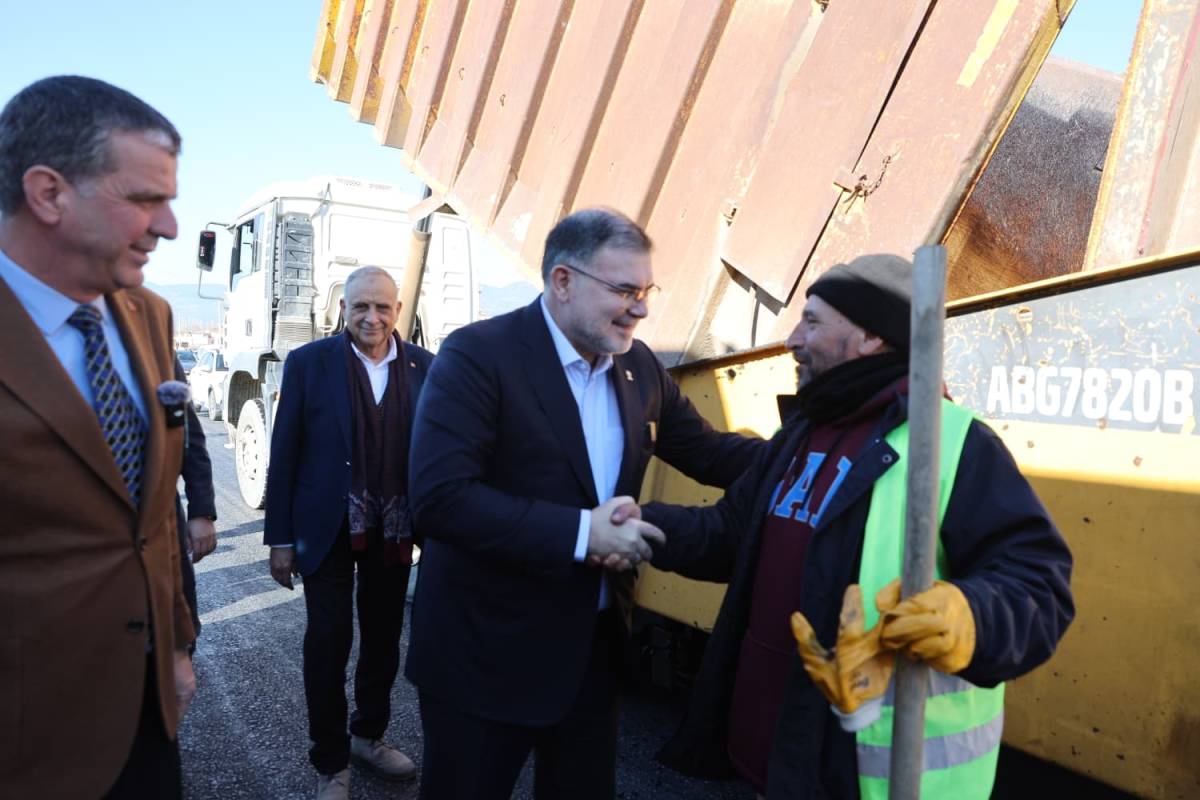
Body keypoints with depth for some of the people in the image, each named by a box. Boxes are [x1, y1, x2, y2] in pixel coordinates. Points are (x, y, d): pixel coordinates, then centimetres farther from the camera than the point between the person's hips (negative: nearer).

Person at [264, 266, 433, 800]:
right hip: (328, 530, -2)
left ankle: (369, 735, 40)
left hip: (394, 531, 3)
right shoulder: (308, 363, -7)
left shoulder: (425, 367, -2)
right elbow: (284, 454, -5)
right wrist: (280, 539, -5)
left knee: (383, 640, 17)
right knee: (328, 646, 7)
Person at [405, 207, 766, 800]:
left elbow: (707, 452, 9)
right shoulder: (478, 353, -18)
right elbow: (439, 498, -27)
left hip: (593, 647, 6)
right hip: (487, 652, -6)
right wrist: (580, 532, -29)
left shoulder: (639, 366, 3)